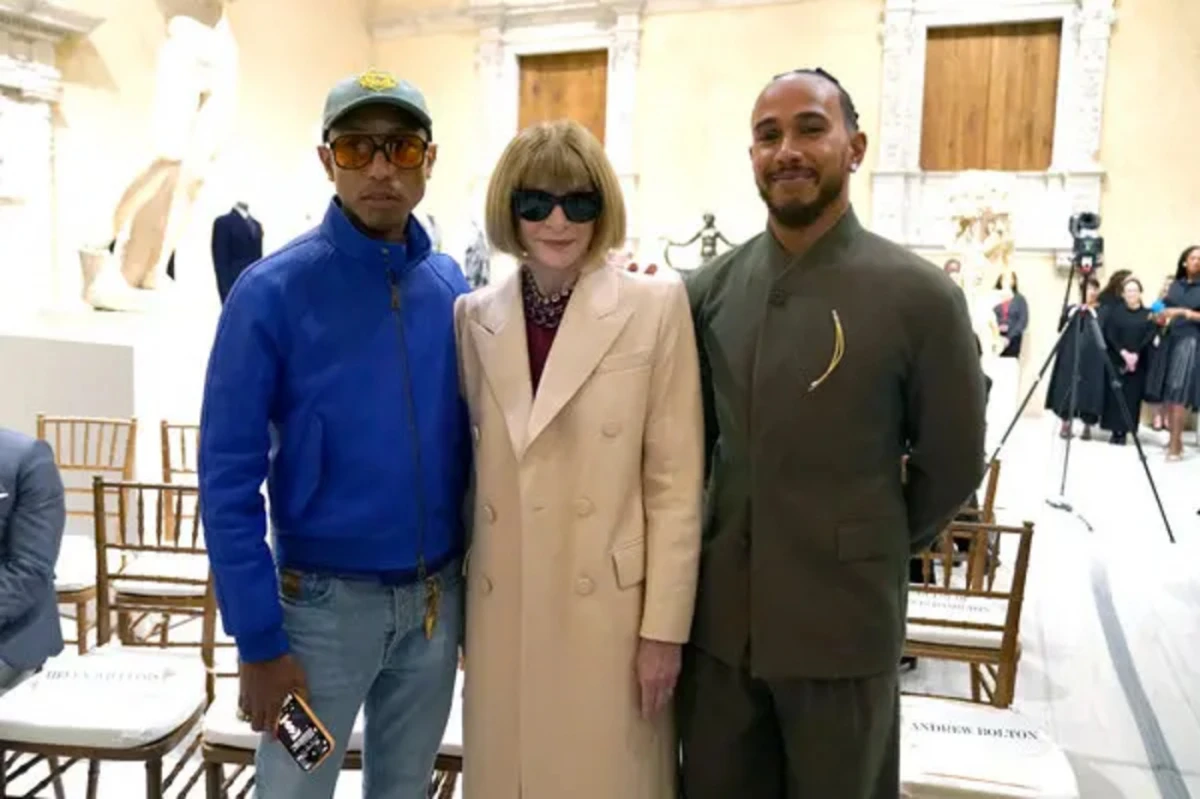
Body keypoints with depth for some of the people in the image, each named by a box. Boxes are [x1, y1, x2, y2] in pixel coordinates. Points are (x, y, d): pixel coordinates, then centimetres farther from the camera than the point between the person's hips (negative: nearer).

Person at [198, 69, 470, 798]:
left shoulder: (452, 288, 0)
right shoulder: (273, 292, -12)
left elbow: (467, 445, 7)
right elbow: (228, 477, -11)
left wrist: (473, 584, 6)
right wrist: (260, 641, -13)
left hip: (436, 598, 4)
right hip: (324, 600, -3)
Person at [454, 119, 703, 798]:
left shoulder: (656, 308, -7)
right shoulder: (476, 316, 4)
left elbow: (676, 481, -7)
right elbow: (469, 459, 10)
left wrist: (665, 626, -8)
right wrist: (454, 596, 10)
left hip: (608, 608, -3)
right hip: (501, 608, 4)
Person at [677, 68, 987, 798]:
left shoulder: (920, 295, -11)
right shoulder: (712, 288, 0)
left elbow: (952, 464, -3)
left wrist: (875, 552, 6)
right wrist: (719, 542, 7)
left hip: (843, 621, -3)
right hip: (720, 615, 4)